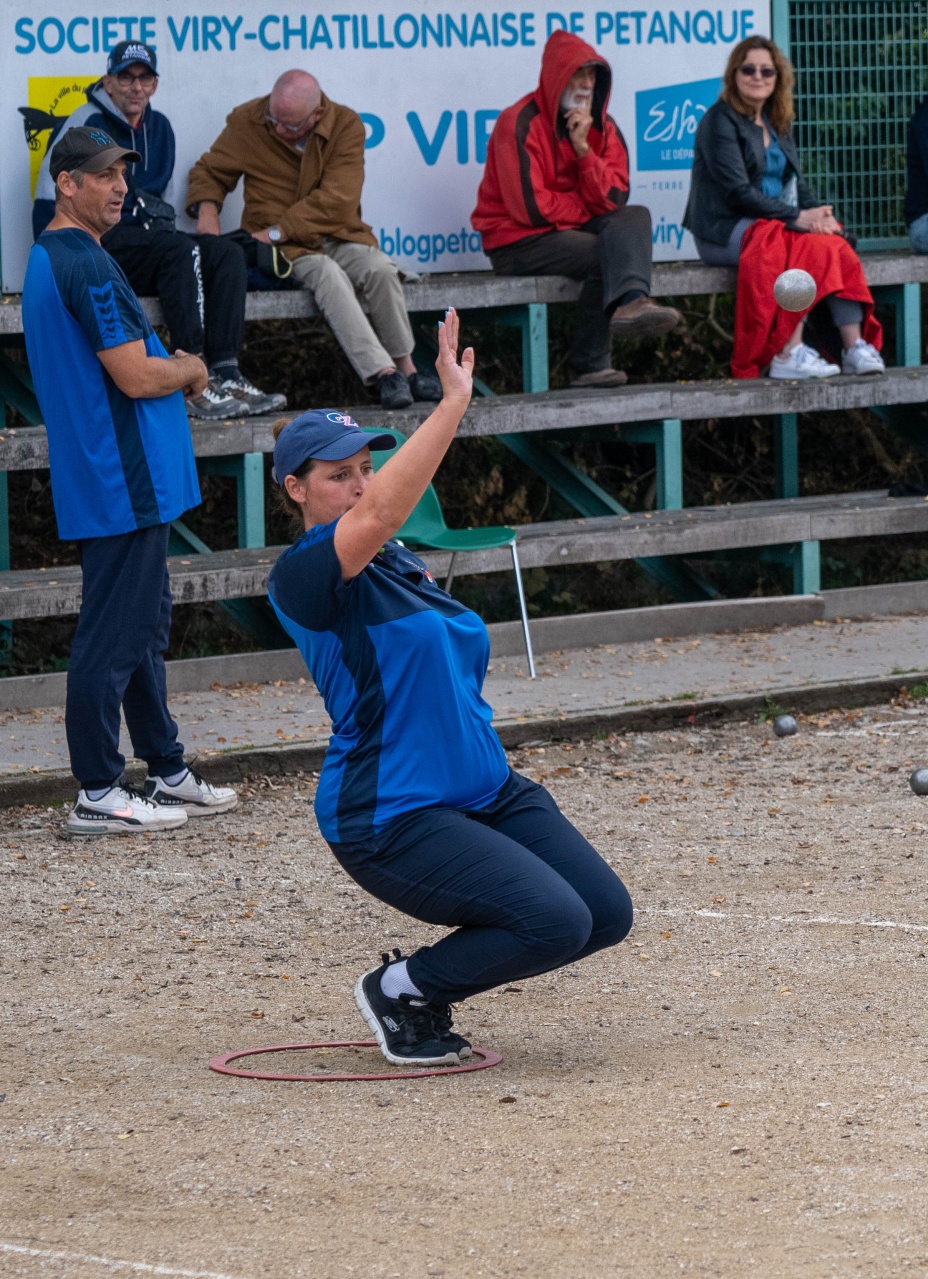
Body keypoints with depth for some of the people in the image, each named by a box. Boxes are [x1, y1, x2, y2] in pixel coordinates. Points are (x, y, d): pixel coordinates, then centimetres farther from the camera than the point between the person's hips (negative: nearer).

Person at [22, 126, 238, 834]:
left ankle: (168, 773, 24)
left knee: (147, 623, 17)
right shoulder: (87, 264, -18)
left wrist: (171, 370, 8)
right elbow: (135, 376, -21)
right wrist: (190, 371, -2)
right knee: (115, 635, -6)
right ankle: (99, 795, -3)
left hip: (130, 483, 11)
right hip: (122, 483, -11)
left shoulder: (48, 259, 15)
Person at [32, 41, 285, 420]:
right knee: (182, 251, -31)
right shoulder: (87, 125, -5)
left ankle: (227, 375, -27)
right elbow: (50, 202, -8)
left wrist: (163, 228, 8)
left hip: (144, 240, 8)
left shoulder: (159, 129, 18)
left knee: (228, 254, -14)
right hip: (95, 245, -8)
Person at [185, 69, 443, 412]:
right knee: (328, 274, -33)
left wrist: (276, 232, -19)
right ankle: (382, 373, -38)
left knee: (380, 269, -29)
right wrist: (206, 209, -13)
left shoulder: (346, 125, -6)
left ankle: (406, 367, -15)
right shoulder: (247, 121, -2)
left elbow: (336, 201, -14)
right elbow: (209, 171, 11)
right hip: (284, 249, -1)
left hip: (336, 235, 1)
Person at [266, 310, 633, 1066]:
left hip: (487, 792, 9)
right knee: (556, 922, -22)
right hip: (390, 819, -9)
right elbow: (378, 514, -32)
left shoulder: (400, 565, 13)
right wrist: (455, 401, -34)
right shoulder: (302, 577, -14)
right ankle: (398, 992, 2)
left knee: (607, 913, -1)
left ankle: (426, 984, 16)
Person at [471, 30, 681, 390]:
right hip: (517, 240, -7)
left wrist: (583, 148, -16)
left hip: (574, 229, 7)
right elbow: (531, 208, -20)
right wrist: (589, 209, -5)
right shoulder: (520, 124, -13)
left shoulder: (602, 128, 8)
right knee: (606, 254, -27)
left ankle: (631, 302, -46)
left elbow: (614, 199, -4)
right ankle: (591, 366, -27)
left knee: (635, 216, -20)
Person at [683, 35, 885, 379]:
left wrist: (820, 213, -7)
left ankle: (855, 348, -27)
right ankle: (787, 356, -36)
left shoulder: (777, 124, 19)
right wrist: (798, 217, -20)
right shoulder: (720, 121, -6)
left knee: (834, 243, -21)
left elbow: (797, 183, 16)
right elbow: (738, 192, -15)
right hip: (724, 232, -7)